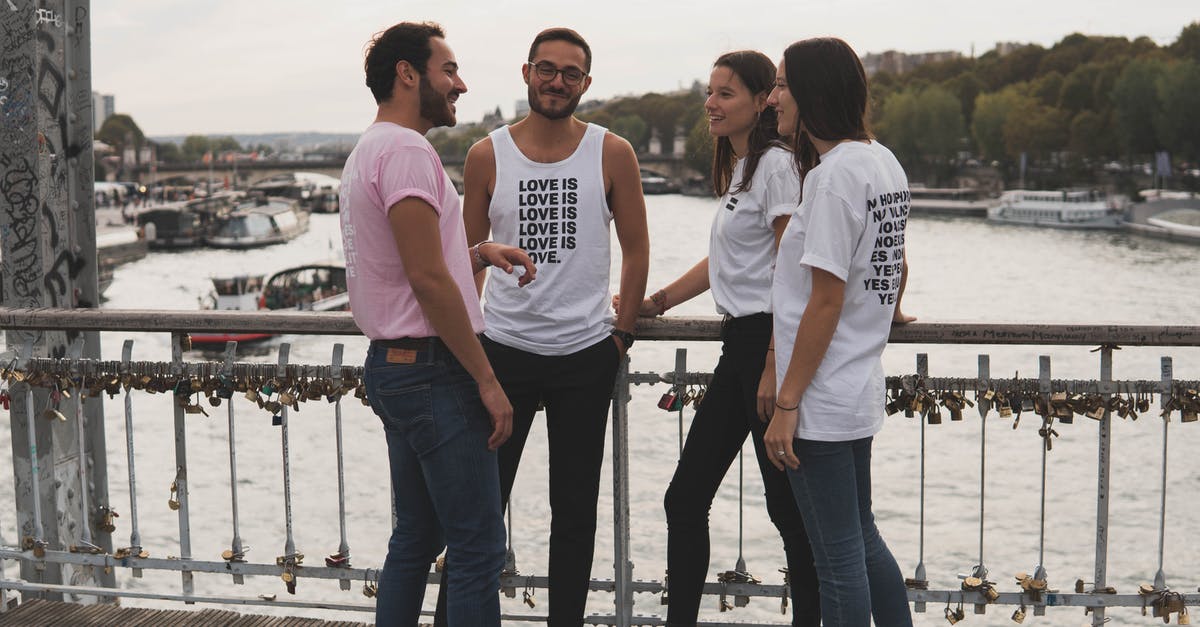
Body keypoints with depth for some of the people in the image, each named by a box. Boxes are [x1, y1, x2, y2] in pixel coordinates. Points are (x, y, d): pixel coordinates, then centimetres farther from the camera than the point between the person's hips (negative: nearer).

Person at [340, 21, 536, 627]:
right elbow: (427, 278, -21)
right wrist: (487, 381, -16)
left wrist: (476, 253, 9)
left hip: (391, 367, 11)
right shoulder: (406, 150, -14)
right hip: (432, 371, -11)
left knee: (415, 537, 18)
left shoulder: (368, 152, 18)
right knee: (478, 549, -5)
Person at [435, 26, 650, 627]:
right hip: (504, 349, 0)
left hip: (586, 354, 0)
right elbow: (469, 253, 9)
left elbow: (635, 249, 5)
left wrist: (623, 332, 0)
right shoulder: (487, 155, 1)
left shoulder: (612, 154, -1)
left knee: (574, 508, 11)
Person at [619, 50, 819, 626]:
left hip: (769, 341, -10)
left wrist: (775, 368, -20)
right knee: (685, 498, 10)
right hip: (739, 345, 10)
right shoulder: (737, 168, 17)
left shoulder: (775, 164, -12)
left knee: (786, 505, 0)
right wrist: (655, 303, 18)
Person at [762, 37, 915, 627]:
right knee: (862, 538, 21)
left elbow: (826, 301, -20)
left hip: (821, 402, -9)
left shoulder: (835, 173, -18)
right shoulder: (884, 162, 10)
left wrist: (785, 405, -17)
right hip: (860, 390, 9)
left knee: (839, 559, 1)